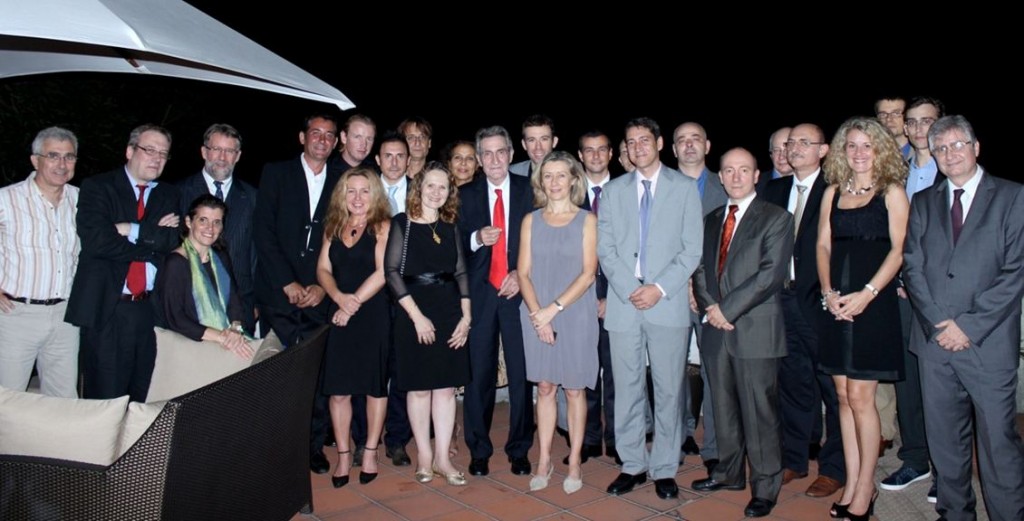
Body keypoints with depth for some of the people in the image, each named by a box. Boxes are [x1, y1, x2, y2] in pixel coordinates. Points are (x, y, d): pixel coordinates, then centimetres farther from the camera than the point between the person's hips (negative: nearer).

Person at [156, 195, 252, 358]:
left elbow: (235, 301, 10)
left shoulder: (222, 258, 13)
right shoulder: (175, 263, -8)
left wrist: (235, 328, -11)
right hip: (190, 346, -6)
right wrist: (221, 336, -19)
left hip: (228, 339, 6)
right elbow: (174, 319, -13)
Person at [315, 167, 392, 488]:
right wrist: (339, 297, -11)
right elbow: (323, 269, 7)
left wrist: (355, 302, -11)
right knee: (337, 387, 2)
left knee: (375, 384, 5)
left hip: (373, 314, -4)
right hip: (339, 315, 4)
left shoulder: (382, 226, -2)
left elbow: (382, 272, -10)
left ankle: (370, 451, 18)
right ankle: (343, 455, 14)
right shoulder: (334, 227, 12)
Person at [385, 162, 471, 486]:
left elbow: (461, 273, 9)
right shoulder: (402, 224, -2)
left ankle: (442, 458, 15)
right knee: (419, 387, 5)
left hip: (450, 313, 4)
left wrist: (466, 316, -1)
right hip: (414, 313, -3)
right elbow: (392, 271, -8)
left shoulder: (450, 228, 9)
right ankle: (424, 456, 18)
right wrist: (417, 316, -13)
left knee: (446, 387, 5)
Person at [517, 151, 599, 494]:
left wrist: (553, 309, -15)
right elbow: (524, 273, 2)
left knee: (574, 389, 6)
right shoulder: (531, 221, 7)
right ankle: (544, 460, 18)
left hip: (575, 314, -2)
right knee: (544, 387, 8)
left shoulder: (587, 221, 0)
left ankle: (574, 463, 17)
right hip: (537, 316, 2)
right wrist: (537, 314, -12)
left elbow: (588, 273, -7)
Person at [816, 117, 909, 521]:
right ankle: (851, 484, 17)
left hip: (874, 302, -4)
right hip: (837, 303, 5)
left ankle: (865, 488, 8)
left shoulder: (892, 192, 2)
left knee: (859, 396, -5)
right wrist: (828, 292, -4)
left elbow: (898, 250, -5)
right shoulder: (833, 192, 14)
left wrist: (866, 293, -16)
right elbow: (823, 245, 11)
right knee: (843, 396, 8)